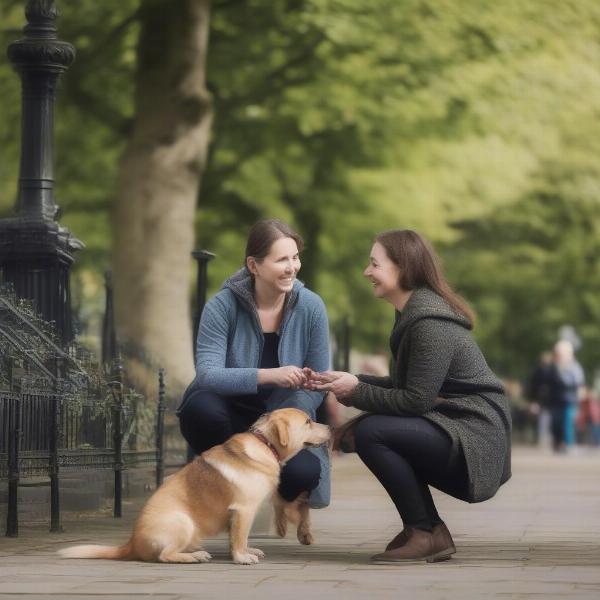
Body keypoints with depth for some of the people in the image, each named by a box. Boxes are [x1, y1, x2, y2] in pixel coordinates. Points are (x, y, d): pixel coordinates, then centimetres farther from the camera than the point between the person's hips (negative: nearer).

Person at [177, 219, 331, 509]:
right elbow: (207, 375, -27)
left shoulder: (311, 307, -9)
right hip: (230, 415, -1)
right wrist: (270, 375, -41)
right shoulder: (223, 306, -15)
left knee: (304, 473, -31)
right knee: (202, 406, -36)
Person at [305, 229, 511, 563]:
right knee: (370, 429, 10)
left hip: (475, 438, -10)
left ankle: (423, 533, -8)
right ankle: (431, 531, 11)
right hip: (453, 427, 10)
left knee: (370, 432, -20)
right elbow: (404, 387, 14)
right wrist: (348, 381, 5)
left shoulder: (430, 324, -18)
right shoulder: (412, 315, 13)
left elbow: (416, 400, -20)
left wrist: (357, 391, -11)